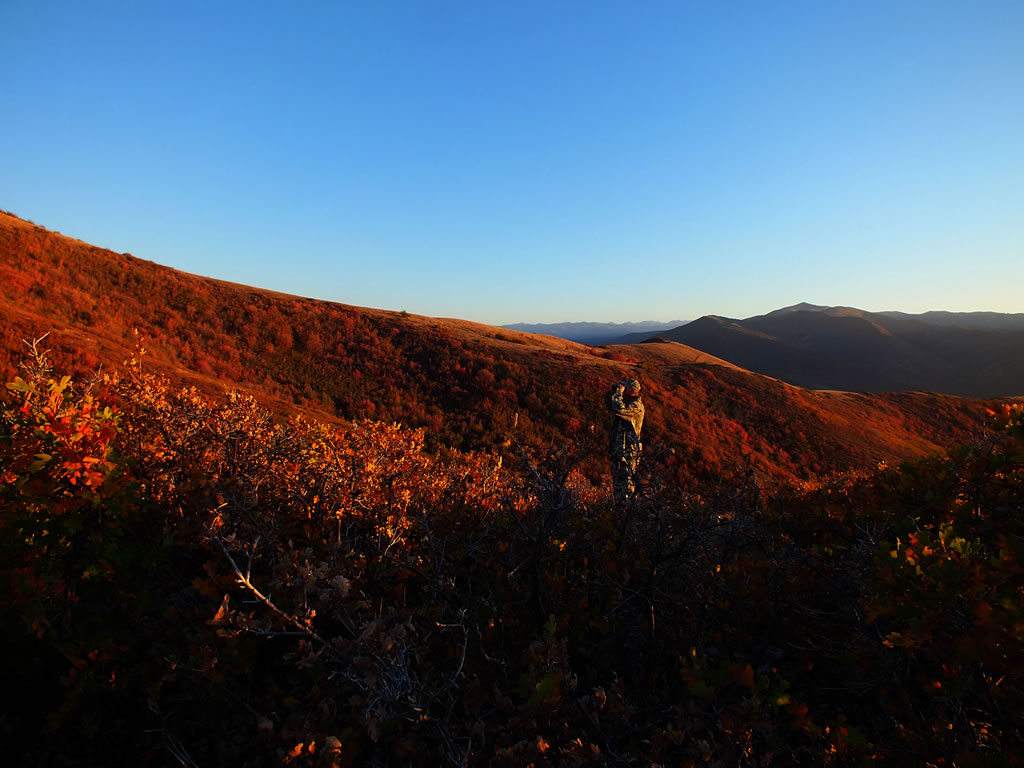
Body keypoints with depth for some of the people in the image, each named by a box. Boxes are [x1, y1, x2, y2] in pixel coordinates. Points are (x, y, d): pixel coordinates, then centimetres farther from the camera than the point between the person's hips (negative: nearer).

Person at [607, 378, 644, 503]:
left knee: (626, 482, -6)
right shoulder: (626, 402, 12)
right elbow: (611, 407, 24)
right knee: (616, 481, 18)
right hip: (618, 449, 10)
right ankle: (618, 505, 29)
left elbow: (619, 409, -31)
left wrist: (619, 392, -18)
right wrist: (612, 393, 8)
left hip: (629, 451, -10)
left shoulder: (637, 405, -15)